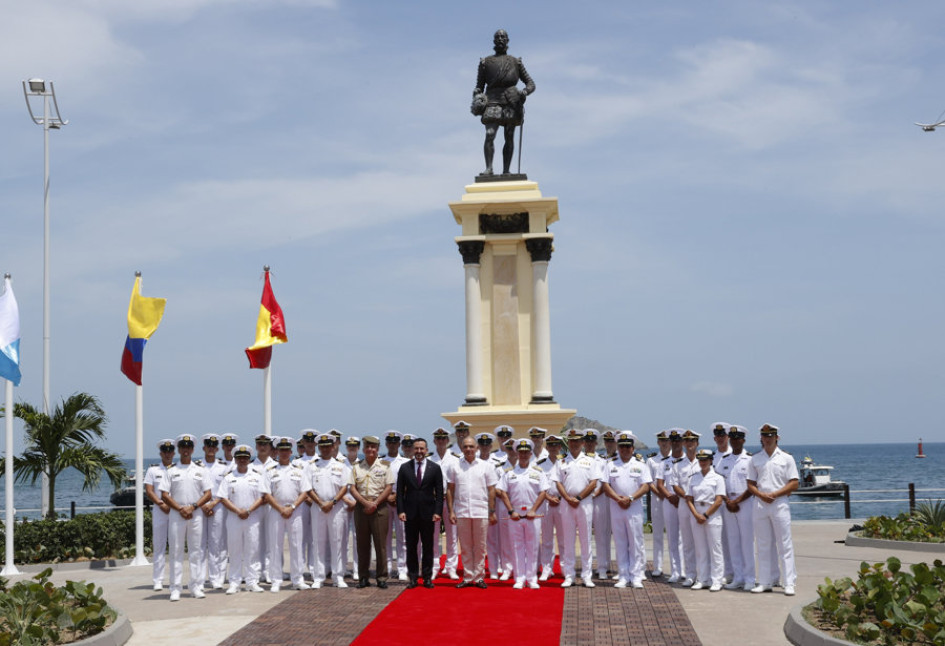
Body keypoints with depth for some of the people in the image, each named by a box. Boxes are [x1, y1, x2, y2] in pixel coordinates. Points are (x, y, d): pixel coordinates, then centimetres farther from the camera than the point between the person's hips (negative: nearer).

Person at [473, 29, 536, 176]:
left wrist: (525, 91, -6)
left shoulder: (516, 62, 19)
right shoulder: (486, 62, 19)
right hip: (493, 101, -1)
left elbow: (531, 83, 16)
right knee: (489, 135, -18)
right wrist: (477, 98, -3)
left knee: (509, 137, -4)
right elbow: (479, 86, 17)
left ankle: (506, 171, -5)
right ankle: (488, 168, -22)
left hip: (511, 101, 1)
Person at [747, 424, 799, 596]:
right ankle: (765, 582, 12)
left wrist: (774, 494, -12)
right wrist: (761, 495, -9)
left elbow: (794, 484, -1)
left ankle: (789, 583, -3)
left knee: (785, 545, -4)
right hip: (760, 504, 3)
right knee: (763, 545, 6)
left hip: (779, 503, -3)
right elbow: (751, 484, 11)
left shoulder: (786, 458, 3)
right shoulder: (755, 459, 11)